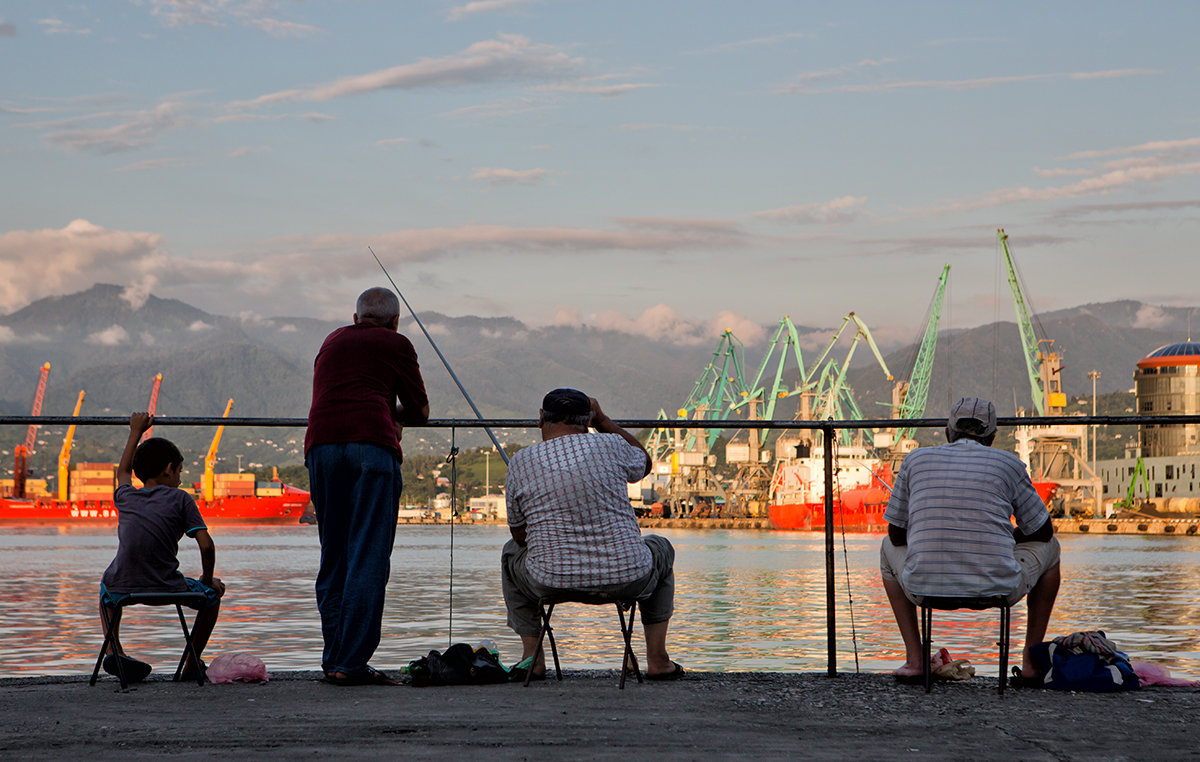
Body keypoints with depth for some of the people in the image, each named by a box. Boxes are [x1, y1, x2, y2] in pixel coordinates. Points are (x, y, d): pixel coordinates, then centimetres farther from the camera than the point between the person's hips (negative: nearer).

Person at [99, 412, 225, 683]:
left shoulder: (126, 497, 18)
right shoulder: (180, 499, 7)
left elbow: (123, 471, 44)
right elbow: (206, 546, -2)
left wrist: (136, 432, 55)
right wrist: (207, 579, 16)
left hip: (122, 589, 3)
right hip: (166, 589, -3)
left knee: (107, 588, 41)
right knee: (213, 593, 26)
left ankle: (114, 650, 20)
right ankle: (191, 664, 21)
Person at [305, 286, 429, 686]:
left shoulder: (332, 341, 28)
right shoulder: (396, 344, 13)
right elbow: (420, 410, 16)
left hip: (321, 443, 5)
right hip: (372, 444, -5)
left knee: (333, 557, 12)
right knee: (369, 558, -6)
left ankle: (333, 659, 10)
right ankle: (352, 663, -11)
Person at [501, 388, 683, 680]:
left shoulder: (522, 462, -2)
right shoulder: (610, 446, -2)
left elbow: (519, 534, 8)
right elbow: (644, 463, 23)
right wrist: (603, 421, 26)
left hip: (552, 583, 0)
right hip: (626, 579, 0)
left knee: (512, 552, 33)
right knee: (660, 549, 34)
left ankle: (532, 656, 26)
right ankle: (657, 659, 27)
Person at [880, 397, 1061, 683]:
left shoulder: (917, 459, 11)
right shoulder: (1009, 464, 8)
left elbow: (897, 534, 17)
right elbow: (1041, 531, 18)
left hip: (925, 588, 1)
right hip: (997, 589, -1)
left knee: (890, 549, 36)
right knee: (1049, 547, 31)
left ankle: (914, 659, 23)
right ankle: (1032, 661, 27)